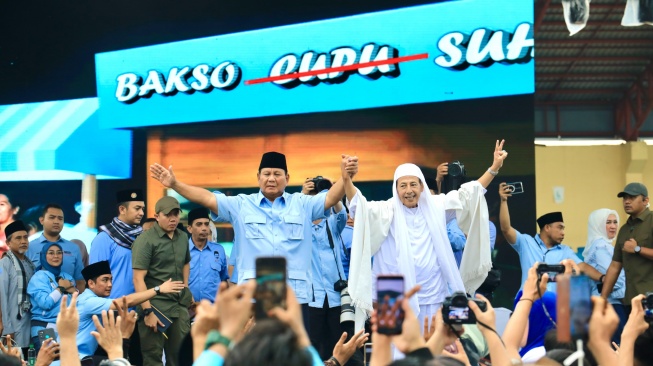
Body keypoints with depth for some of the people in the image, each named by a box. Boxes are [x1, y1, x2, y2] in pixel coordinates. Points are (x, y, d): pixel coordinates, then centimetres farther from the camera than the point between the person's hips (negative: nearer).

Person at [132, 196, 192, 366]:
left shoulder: (183, 237, 10)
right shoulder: (145, 240, -11)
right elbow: (138, 279, -16)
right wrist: (147, 311, -21)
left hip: (180, 306, 6)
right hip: (156, 306, -6)